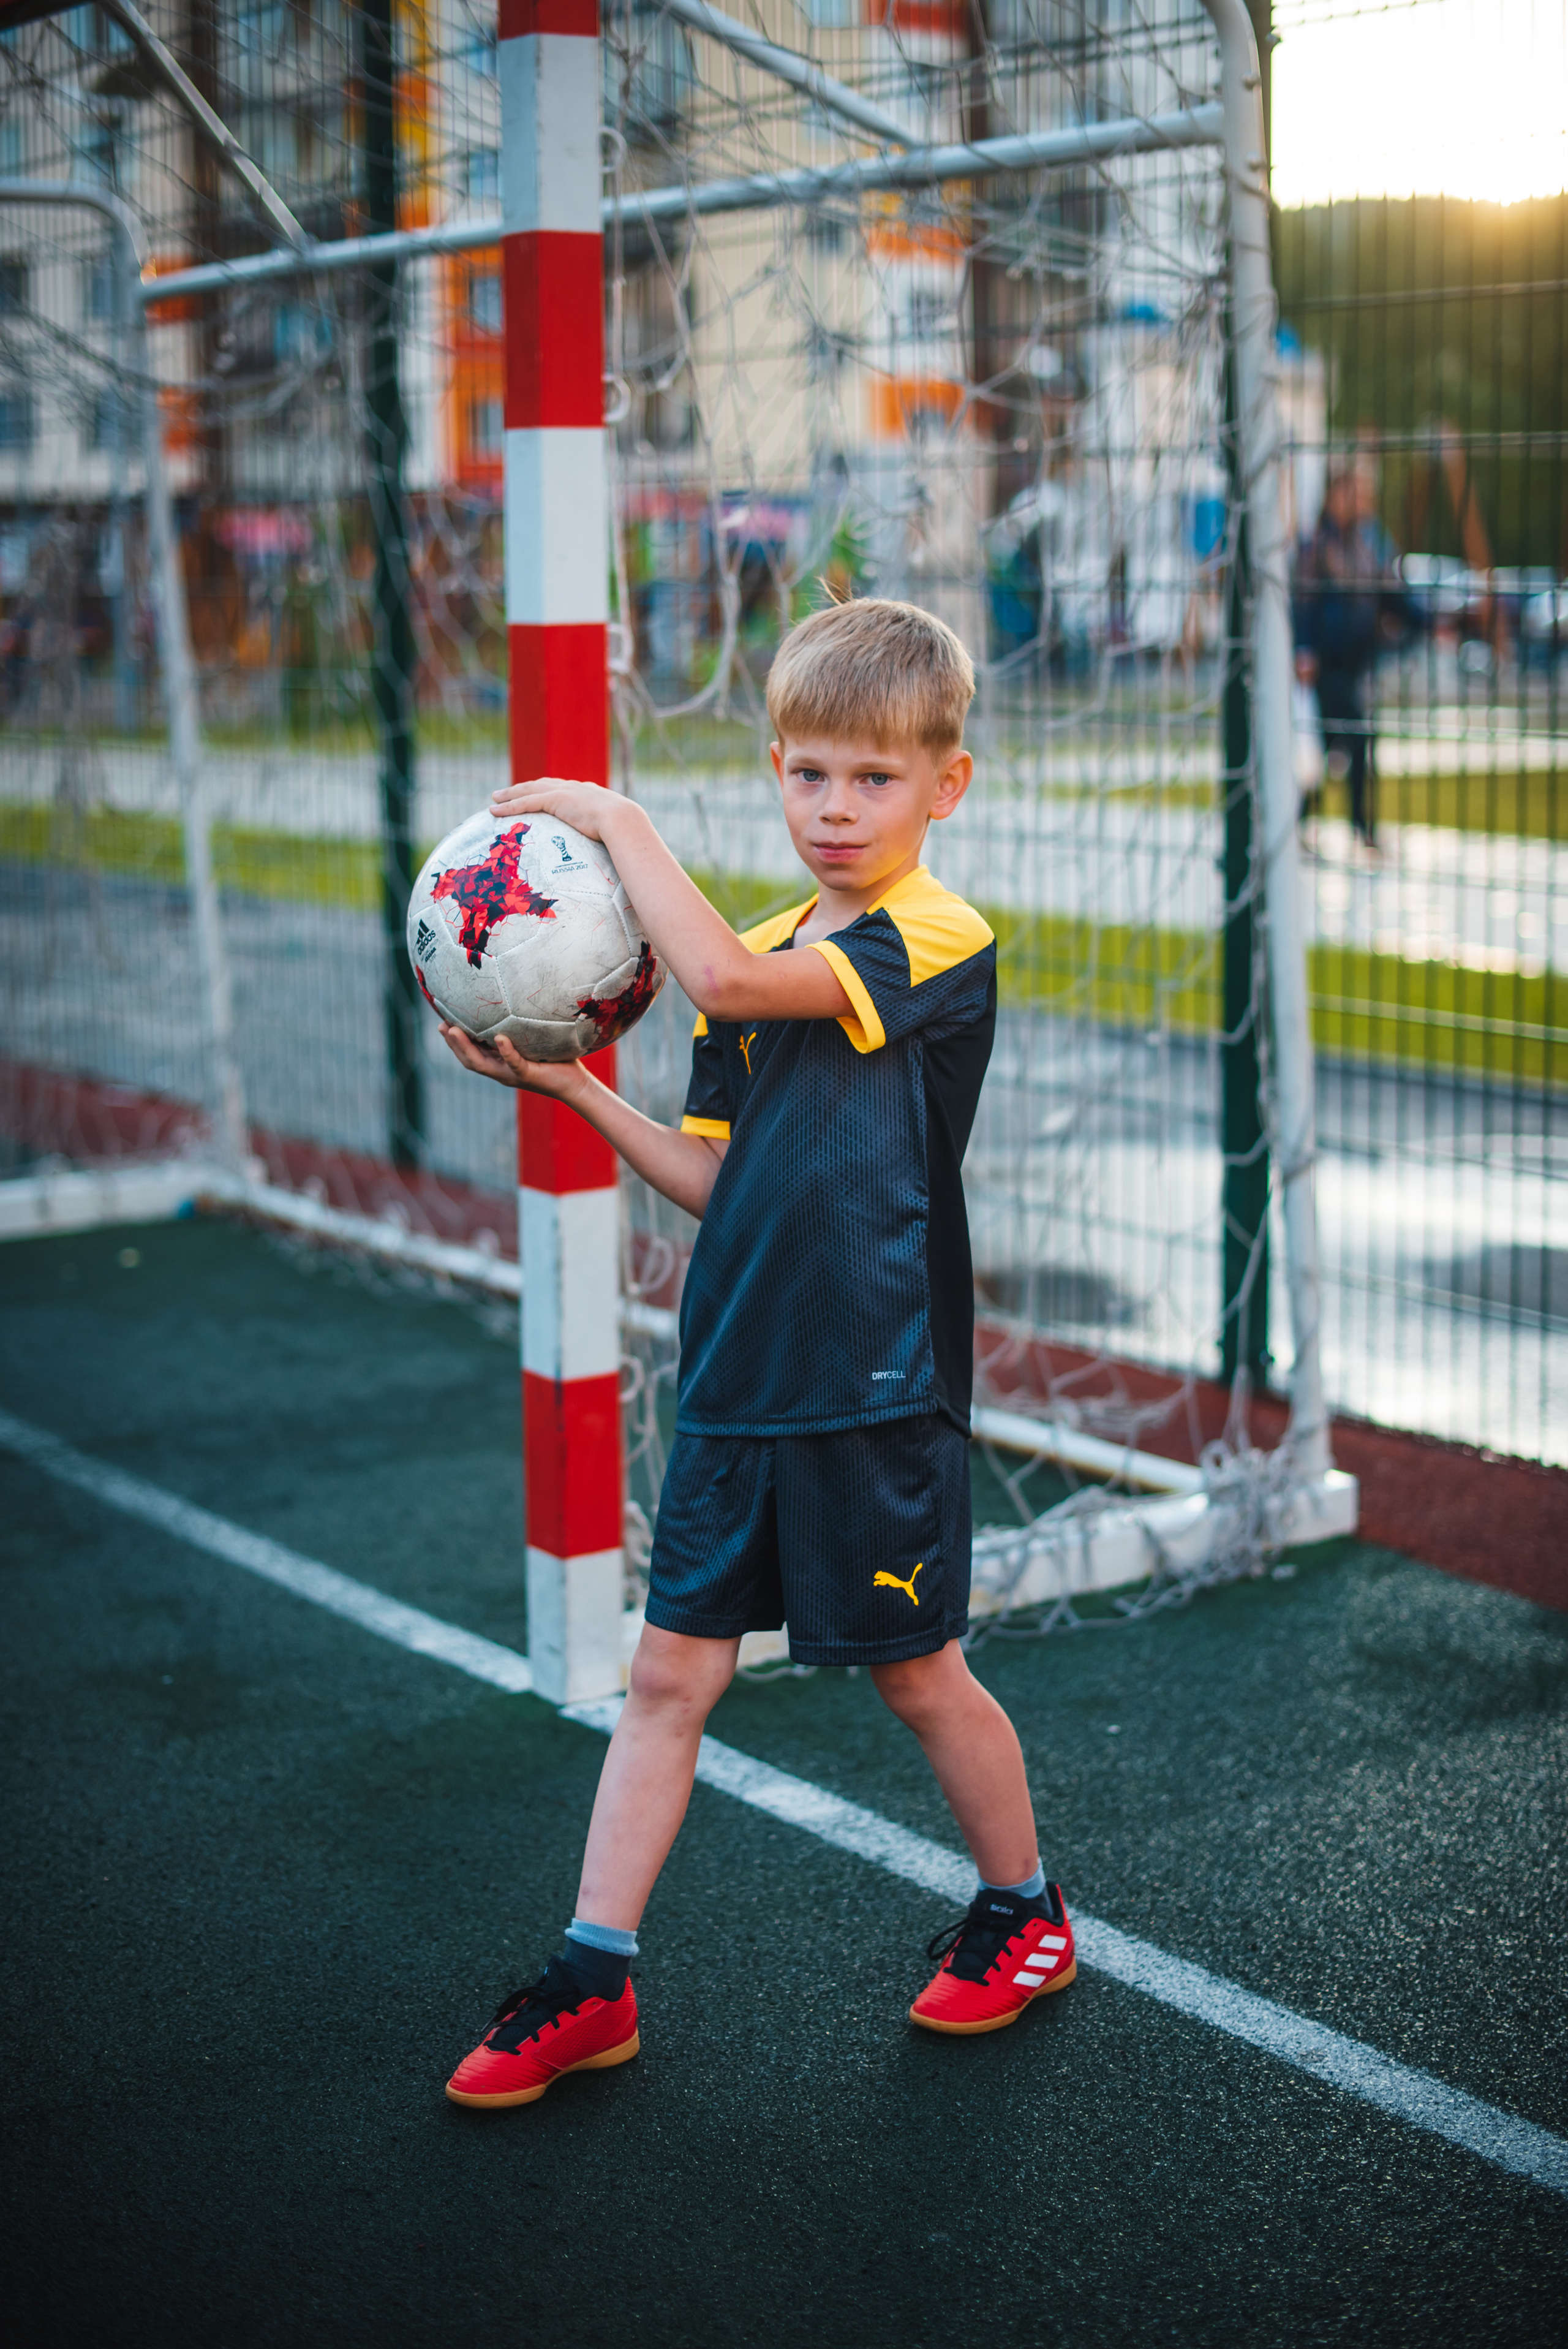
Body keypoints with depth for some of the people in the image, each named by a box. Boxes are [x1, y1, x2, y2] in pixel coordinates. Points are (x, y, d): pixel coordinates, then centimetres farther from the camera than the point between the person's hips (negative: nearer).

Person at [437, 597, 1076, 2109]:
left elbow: (721, 978, -28)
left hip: (879, 1391, -6)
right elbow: (720, 1182, 12)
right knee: (669, 1670, 7)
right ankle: (593, 1981, 14)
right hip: (737, 1377, 7)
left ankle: (1022, 1910, 33)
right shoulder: (766, 962, 11)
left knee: (916, 1674, 9)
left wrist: (615, 820, -18)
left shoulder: (938, 943, -13)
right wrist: (579, 1093, 0)